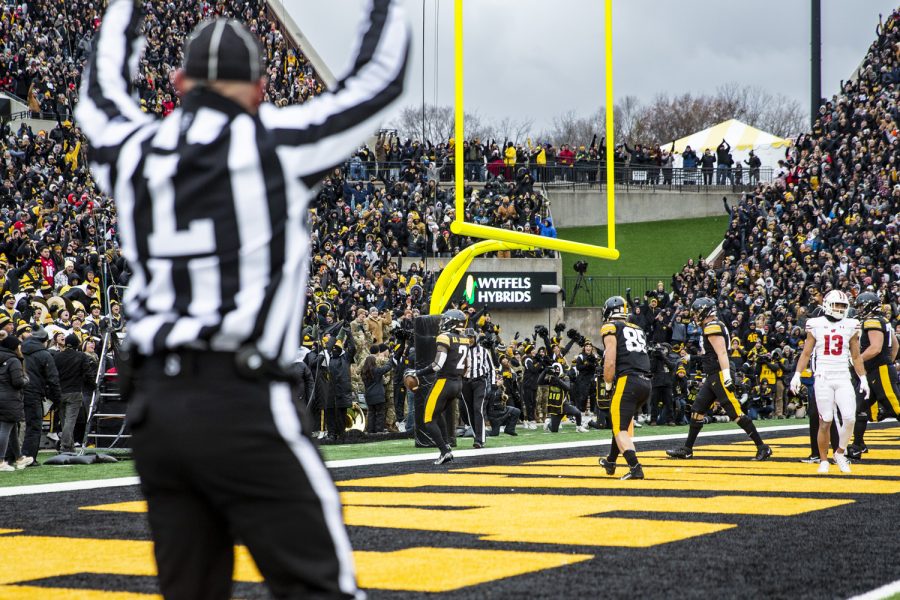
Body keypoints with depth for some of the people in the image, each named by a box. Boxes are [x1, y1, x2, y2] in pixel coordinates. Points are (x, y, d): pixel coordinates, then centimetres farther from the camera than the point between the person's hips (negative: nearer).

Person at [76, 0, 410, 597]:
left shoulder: (134, 152, 9)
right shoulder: (277, 146, -4)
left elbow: (101, 93, 32)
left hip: (153, 406, 6)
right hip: (241, 405, -6)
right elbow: (379, 78, 6)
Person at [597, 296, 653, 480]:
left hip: (628, 382, -7)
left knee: (620, 429, -7)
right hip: (646, 383, 7)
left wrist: (607, 385, 6)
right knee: (622, 422, 26)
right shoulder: (637, 329, 23)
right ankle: (610, 462, 41)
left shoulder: (610, 328, 2)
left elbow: (610, 362, -8)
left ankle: (635, 468, -25)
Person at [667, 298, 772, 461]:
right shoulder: (717, 326, 18)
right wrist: (708, 377, 30)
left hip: (720, 375, -10)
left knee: (735, 413, -10)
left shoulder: (712, 327, -12)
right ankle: (687, 449, 17)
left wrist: (726, 377, -27)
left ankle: (762, 448, -7)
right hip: (713, 377, 10)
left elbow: (722, 353, -21)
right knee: (697, 411, 11)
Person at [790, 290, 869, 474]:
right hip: (823, 378, -2)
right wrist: (797, 375, -2)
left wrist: (863, 379, 10)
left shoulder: (851, 326, 8)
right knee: (825, 421, -3)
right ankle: (823, 460, 7)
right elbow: (806, 353, 7)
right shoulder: (816, 325, 4)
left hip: (843, 379, 2)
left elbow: (856, 357, 14)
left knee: (849, 418, -11)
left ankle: (840, 453, 10)